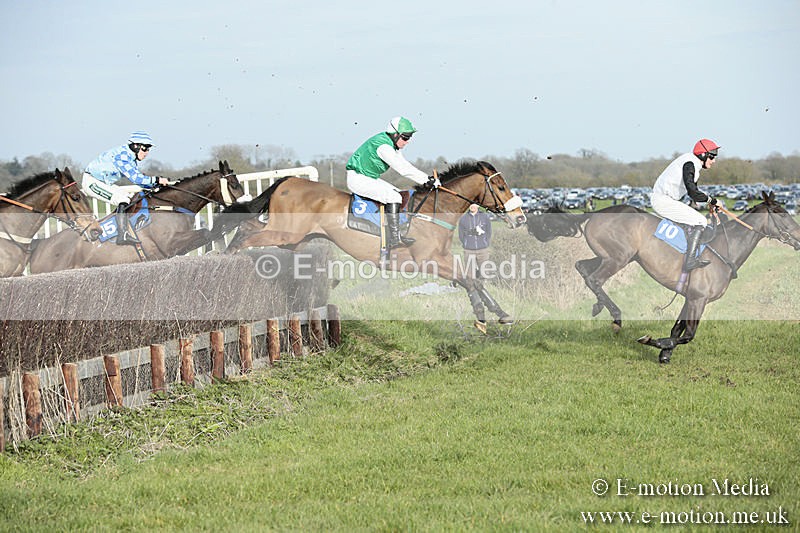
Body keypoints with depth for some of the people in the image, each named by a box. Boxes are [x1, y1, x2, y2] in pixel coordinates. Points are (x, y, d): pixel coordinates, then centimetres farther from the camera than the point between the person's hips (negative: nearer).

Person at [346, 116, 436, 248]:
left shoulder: (391, 144, 8)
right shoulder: (383, 146, -25)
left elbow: (405, 166, 11)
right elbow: (403, 169, -29)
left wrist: (427, 180, -1)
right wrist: (428, 180, -25)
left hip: (370, 177, 11)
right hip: (358, 179, -11)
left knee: (396, 194, 9)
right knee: (394, 197, -20)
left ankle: (391, 238, 6)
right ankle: (395, 240, -21)